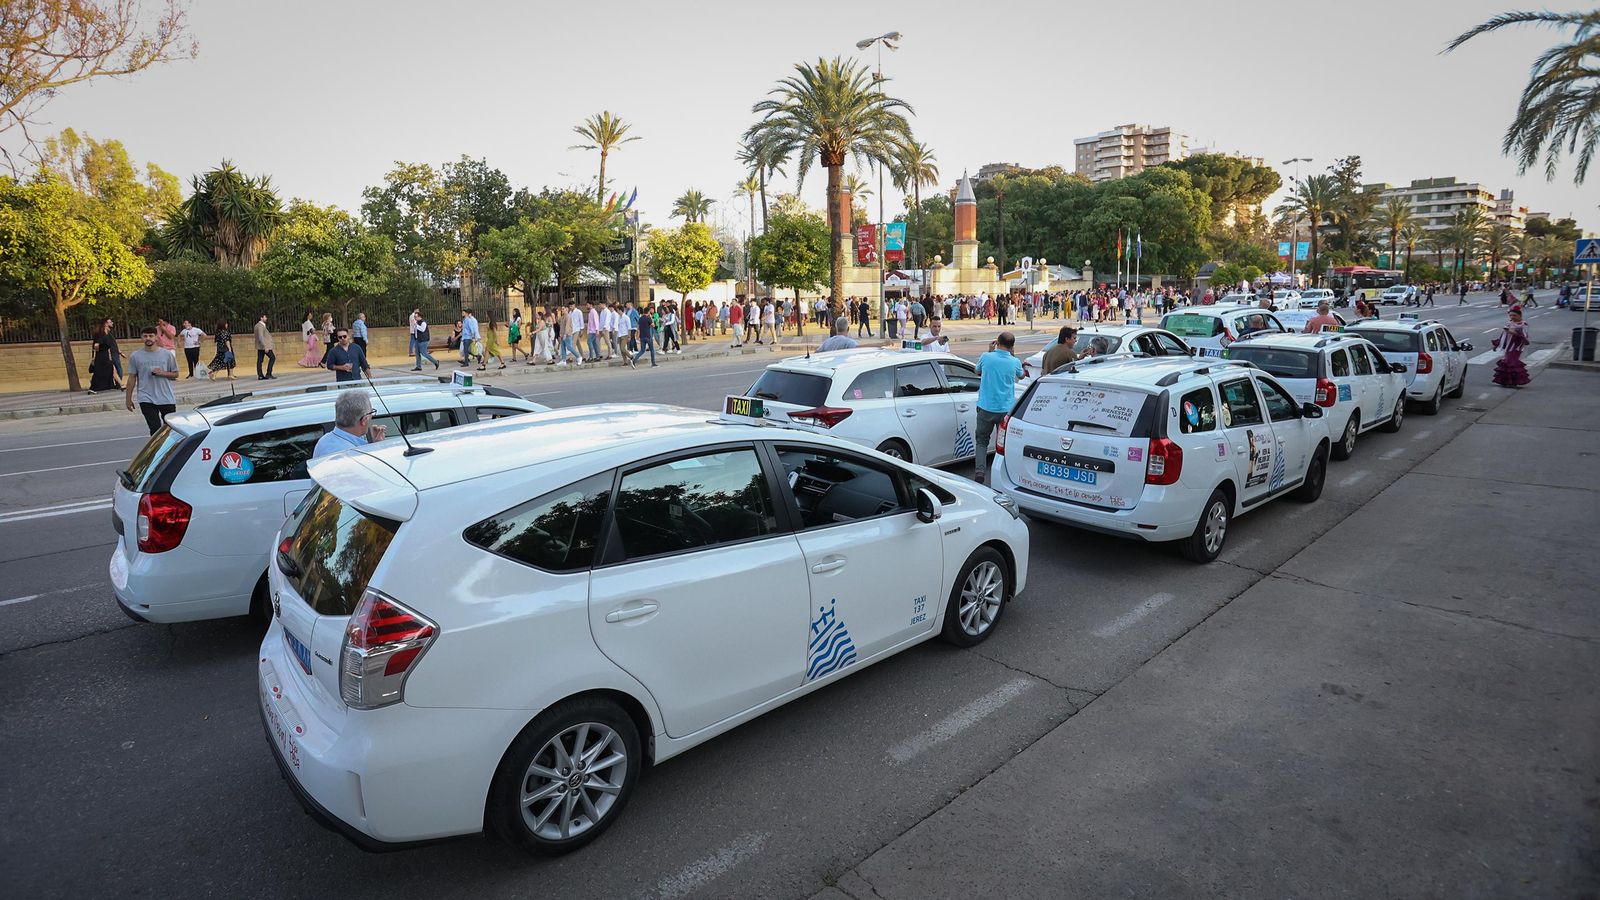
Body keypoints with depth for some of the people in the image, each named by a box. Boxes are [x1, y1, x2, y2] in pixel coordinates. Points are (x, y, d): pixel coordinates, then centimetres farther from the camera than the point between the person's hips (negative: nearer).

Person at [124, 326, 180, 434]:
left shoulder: (167, 354, 1)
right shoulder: (135, 356, 1)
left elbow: (175, 374, 7)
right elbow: (132, 378, 6)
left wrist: (162, 373, -15)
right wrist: (129, 399, 6)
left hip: (167, 398, 1)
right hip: (146, 399, -1)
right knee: (155, 428, -4)